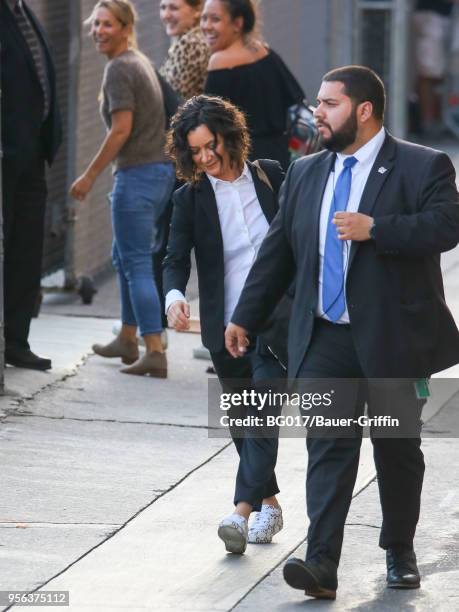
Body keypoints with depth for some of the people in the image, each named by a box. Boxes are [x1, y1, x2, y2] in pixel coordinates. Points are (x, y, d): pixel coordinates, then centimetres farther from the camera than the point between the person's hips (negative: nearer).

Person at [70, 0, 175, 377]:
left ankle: (155, 353, -12)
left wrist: (90, 175, -13)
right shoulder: (141, 62, 15)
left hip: (138, 174, -9)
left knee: (136, 263, -8)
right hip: (161, 169, 9)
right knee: (125, 257, 21)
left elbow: (122, 129, -19)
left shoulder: (119, 69, -12)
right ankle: (127, 340, 30)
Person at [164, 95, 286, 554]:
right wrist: (174, 296, -29)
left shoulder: (270, 177, 1)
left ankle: (244, 509, -23)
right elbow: (176, 259, -8)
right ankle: (269, 503, 29)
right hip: (225, 327, 2)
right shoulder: (190, 198, 0)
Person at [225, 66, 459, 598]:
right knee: (329, 445, -7)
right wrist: (245, 316, 16)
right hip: (325, 339, 3)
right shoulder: (304, 174, 11)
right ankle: (321, 564, -15)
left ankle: (399, 551, 27)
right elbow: (277, 251, 16)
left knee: (397, 448, 9)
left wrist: (374, 228, -27)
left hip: (393, 337, -3)